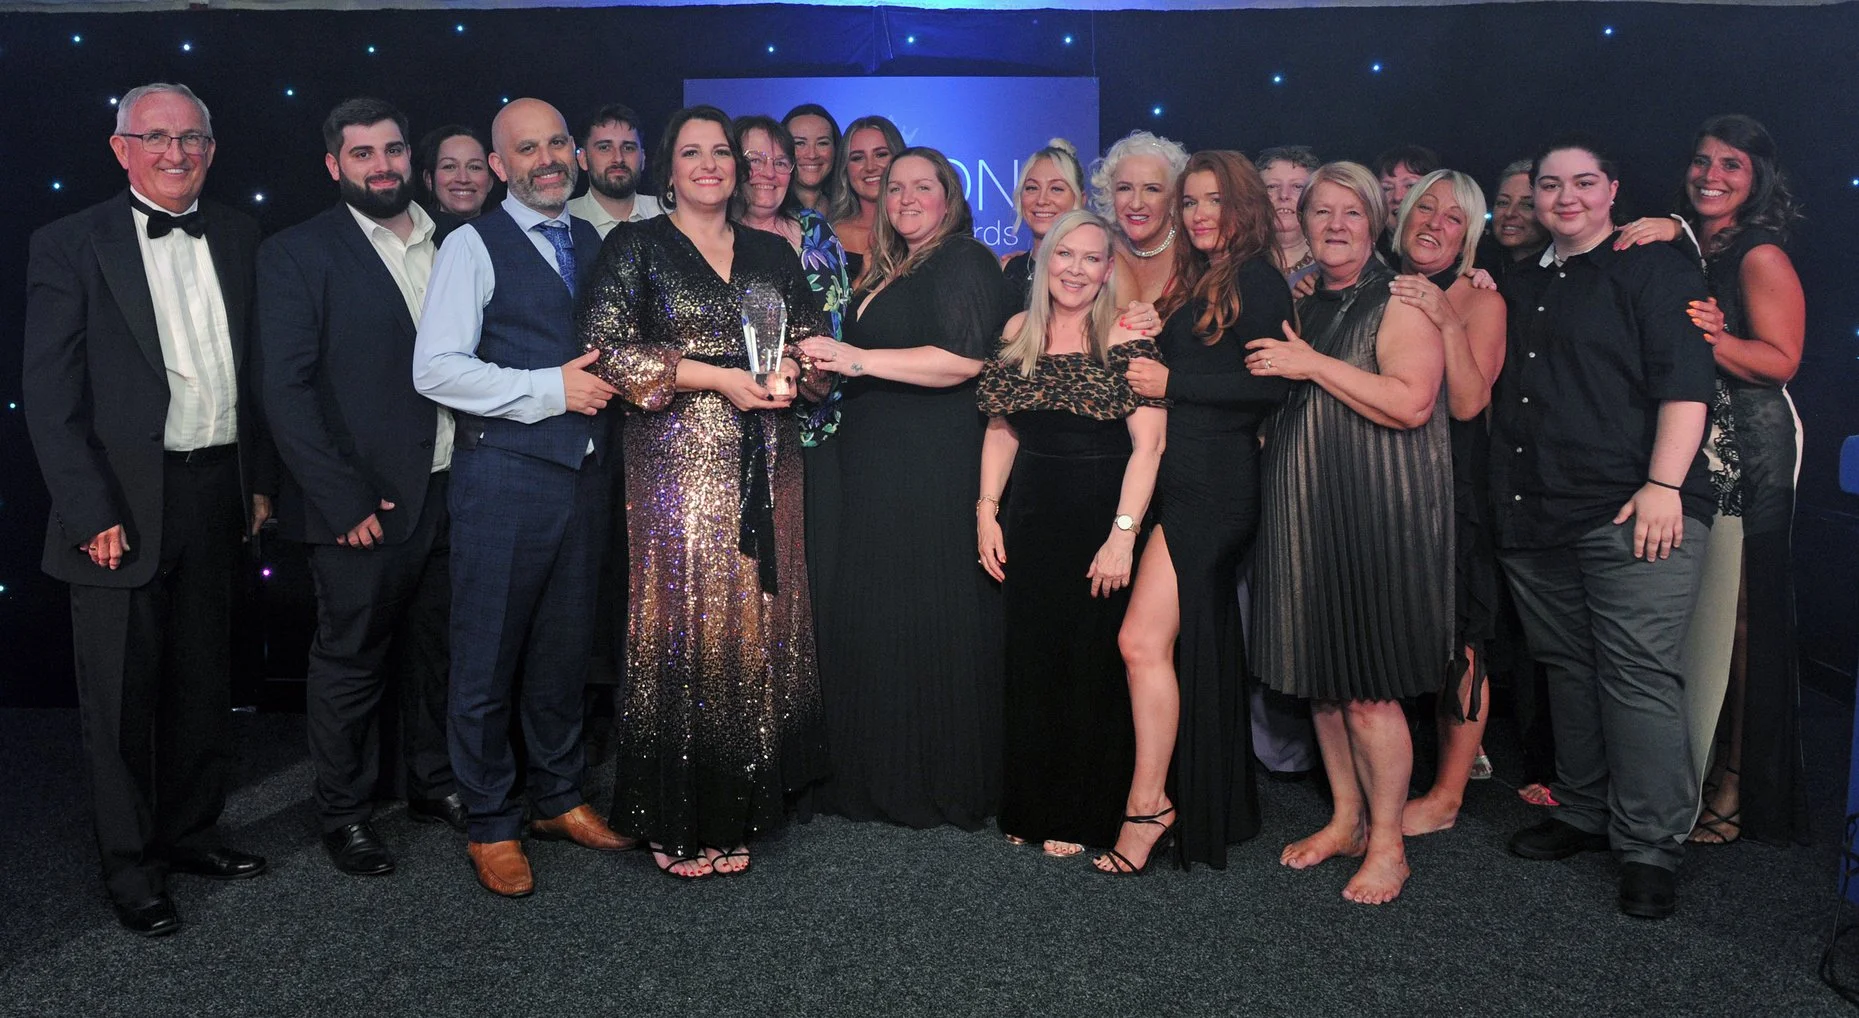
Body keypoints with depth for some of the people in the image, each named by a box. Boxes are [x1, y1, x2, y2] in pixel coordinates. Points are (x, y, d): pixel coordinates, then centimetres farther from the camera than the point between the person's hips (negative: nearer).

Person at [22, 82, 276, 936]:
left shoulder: (239, 238, 7)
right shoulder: (71, 245, -5)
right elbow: (49, 394, -8)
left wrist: (261, 479, 7)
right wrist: (91, 514, -13)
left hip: (216, 491, 4)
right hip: (124, 504, -4)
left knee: (203, 681, 16)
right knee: (121, 696, 7)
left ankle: (191, 831, 34)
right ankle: (130, 866, 23)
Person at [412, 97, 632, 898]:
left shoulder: (594, 244, 15)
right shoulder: (473, 246, -4)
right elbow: (435, 369, -14)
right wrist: (551, 389, -17)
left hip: (585, 468, 6)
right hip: (504, 472, -5)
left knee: (567, 646, 15)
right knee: (488, 657, 3)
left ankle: (559, 799, 31)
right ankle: (490, 824, 19)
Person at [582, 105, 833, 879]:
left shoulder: (772, 254, 16)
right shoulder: (637, 246, 3)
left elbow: (813, 341, 19)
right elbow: (604, 348, -7)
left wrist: (791, 371, -5)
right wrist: (719, 377, -12)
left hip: (763, 467, 4)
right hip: (677, 460, -4)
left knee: (757, 627, 3)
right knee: (683, 625, -5)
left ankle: (739, 805, 16)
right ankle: (679, 822, 8)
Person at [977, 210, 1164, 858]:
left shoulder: (1126, 339, -10)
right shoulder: (1018, 332, 7)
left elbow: (1148, 444, -15)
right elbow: (1001, 428, 12)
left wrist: (1122, 535, -21)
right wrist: (987, 510, 4)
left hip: (1100, 523, -5)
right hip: (1029, 521, 5)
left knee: (1092, 670, 6)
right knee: (1029, 665, 11)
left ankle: (1080, 818, 22)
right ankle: (1030, 808, 28)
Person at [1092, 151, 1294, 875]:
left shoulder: (1257, 279, -5)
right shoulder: (1193, 281, 22)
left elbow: (1270, 386, -14)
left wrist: (1172, 382, -13)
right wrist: (1142, 348, 5)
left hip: (1216, 483, -9)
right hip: (1180, 481, 9)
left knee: (1143, 641, -14)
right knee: (1195, 646, 12)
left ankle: (1148, 804, -4)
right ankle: (1212, 805, 22)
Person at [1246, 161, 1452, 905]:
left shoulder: (1399, 301, -6)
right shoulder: (1302, 307, 16)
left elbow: (1411, 402, -20)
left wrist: (1312, 365, -16)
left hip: (1378, 511, -7)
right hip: (1305, 509, 7)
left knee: (1369, 688, -4)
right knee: (1321, 676, 11)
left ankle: (1387, 843, 10)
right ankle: (1346, 819, 25)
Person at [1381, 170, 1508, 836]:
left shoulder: (1480, 301, -3)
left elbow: (1467, 402, -14)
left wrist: (1447, 322, -24)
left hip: (1453, 488, -4)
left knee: (1455, 642, -1)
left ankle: (1446, 795, 13)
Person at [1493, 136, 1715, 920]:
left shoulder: (1655, 267, 0)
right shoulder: (1520, 287, 20)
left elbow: (1684, 383, -9)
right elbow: (1497, 396, 27)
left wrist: (1663, 485, -17)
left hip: (1632, 514, -6)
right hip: (1534, 516, 7)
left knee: (1638, 674, -7)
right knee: (1567, 669, 12)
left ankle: (1650, 846, 2)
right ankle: (1585, 813, 25)